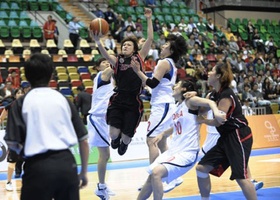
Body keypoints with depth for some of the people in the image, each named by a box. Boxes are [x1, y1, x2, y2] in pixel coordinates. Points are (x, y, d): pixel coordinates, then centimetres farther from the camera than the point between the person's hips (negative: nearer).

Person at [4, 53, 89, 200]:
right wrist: (84, 171, 20)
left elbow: (12, 143, -2)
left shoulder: (21, 102, 2)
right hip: (67, 163, 3)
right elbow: (83, 139, 10)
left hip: (38, 167, -3)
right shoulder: (63, 99, 10)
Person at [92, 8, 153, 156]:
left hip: (134, 103, 0)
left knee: (126, 138, 1)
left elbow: (150, 39, 0)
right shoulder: (117, 60, 5)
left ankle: (124, 143, 41)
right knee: (114, 134, -15)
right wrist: (98, 42, -32)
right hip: (118, 101, 0)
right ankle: (116, 139, 25)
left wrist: (149, 19, -5)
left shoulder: (139, 57, 7)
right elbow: (106, 55, -15)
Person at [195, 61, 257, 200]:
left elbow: (217, 121, -19)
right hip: (226, 137, 9)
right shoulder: (214, 94, 10)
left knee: (240, 177, -15)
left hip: (239, 137, -9)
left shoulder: (226, 95, -17)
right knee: (202, 168, 6)